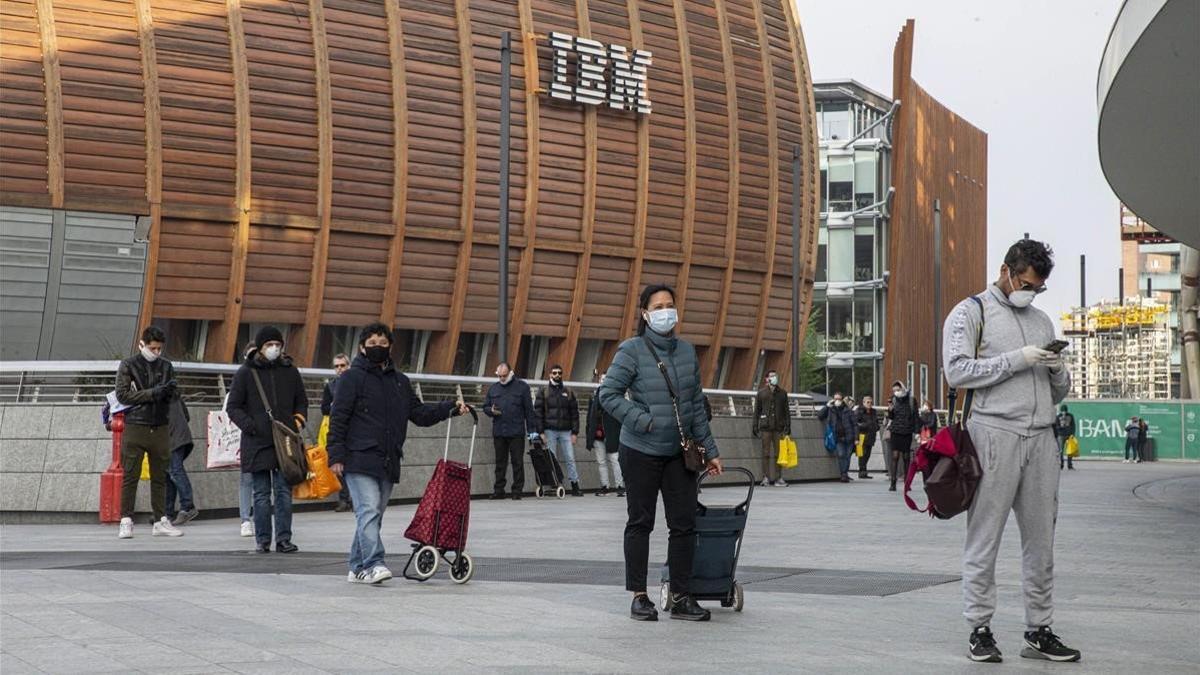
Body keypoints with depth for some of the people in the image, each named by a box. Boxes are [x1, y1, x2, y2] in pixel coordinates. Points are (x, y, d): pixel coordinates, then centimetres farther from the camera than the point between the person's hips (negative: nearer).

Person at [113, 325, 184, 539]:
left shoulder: (166, 366, 12)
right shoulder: (128, 365, 1)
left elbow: (173, 395, 12)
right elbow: (122, 395, -8)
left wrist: (171, 391, -12)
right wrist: (152, 393, -16)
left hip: (160, 427, 4)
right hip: (135, 427, -4)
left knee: (160, 477, 7)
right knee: (130, 477, -2)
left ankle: (161, 521, 12)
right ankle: (126, 521, 2)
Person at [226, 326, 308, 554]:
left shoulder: (290, 371, 10)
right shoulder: (246, 372, 3)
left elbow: (301, 402, 20)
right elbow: (233, 406, 4)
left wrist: (298, 421, 3)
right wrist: (248, 425, -10)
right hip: (257, 442, -2)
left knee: (284, 492, 0)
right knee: (262, 494, 4)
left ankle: (284, 539, 4)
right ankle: (262, 540, 10)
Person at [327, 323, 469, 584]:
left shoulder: (400, 381, 18)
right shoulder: (352, 378, -1)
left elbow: (419, 413, 18)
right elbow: (338, 418, -4)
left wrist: (452, 407, 6)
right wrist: (336, 455, -12)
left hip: (388, 463, 6)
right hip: (359, 461, -6)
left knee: (374, 515, 9)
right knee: (369, 511, -17)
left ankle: (358, 568, 17)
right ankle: (373, 564, -22)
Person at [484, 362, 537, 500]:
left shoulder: (522, 387, 2)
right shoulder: (493, 388, 13)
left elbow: (529, 409, 1)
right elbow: (485, 407, 19)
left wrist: (532, 430, -3)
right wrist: (491, 411, -5)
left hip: (516, 432, -4)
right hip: (498, 432, 4)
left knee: (517, 462, 0)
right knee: (500, 462, 9)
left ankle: (517, 490, 5)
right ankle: (498, 490, 14)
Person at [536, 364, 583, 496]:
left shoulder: (568, 392, 13)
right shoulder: (543, 391, 6)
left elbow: (574, 413, 11)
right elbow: (538, 412, 1)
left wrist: (575, 432, 2)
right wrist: (541, 432, -8)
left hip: (565, 431, 2)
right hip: (549, 431, -2)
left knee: (570, 459, -2)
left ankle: (575, 486, 0)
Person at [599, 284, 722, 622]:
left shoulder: (687, 351, 6)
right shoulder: (632, 350, -9)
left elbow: (696, 404, 12)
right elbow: (608, 393, -10)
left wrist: (709, 449, 13)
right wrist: (643, 420, -18)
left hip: (680, 452, 4)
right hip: (641, 451, -4)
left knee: (684, 525, 4)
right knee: (640, 524, 5)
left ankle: (682, 597, 12)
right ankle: (639, 597, 15)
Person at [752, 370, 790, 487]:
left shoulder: (782, 393, 12)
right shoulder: (761, 393, 6)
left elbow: (786, 411, 12)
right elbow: (756, 411, 7)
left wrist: (787, 426, 5)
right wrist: (755, 427, 2)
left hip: (778, 427, 2)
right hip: (765, 427, -1)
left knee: (778, 453, 1)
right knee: (766, 453, -1)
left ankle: (778, 477, 5)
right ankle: (766, 477, 2)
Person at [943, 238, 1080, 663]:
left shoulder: (1042, 321, 22)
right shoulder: (971, 313, 4)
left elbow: (1058, 393, 24)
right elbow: (957, 371, -11)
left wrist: (1058, 371, 1)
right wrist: (1017, 359, -13)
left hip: (1041, 437, 6)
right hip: (995, 433, -6)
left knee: (1041, 539, 6)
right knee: (985, 538, -2)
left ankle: (1039, 631, 11)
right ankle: (980, 629, 4)